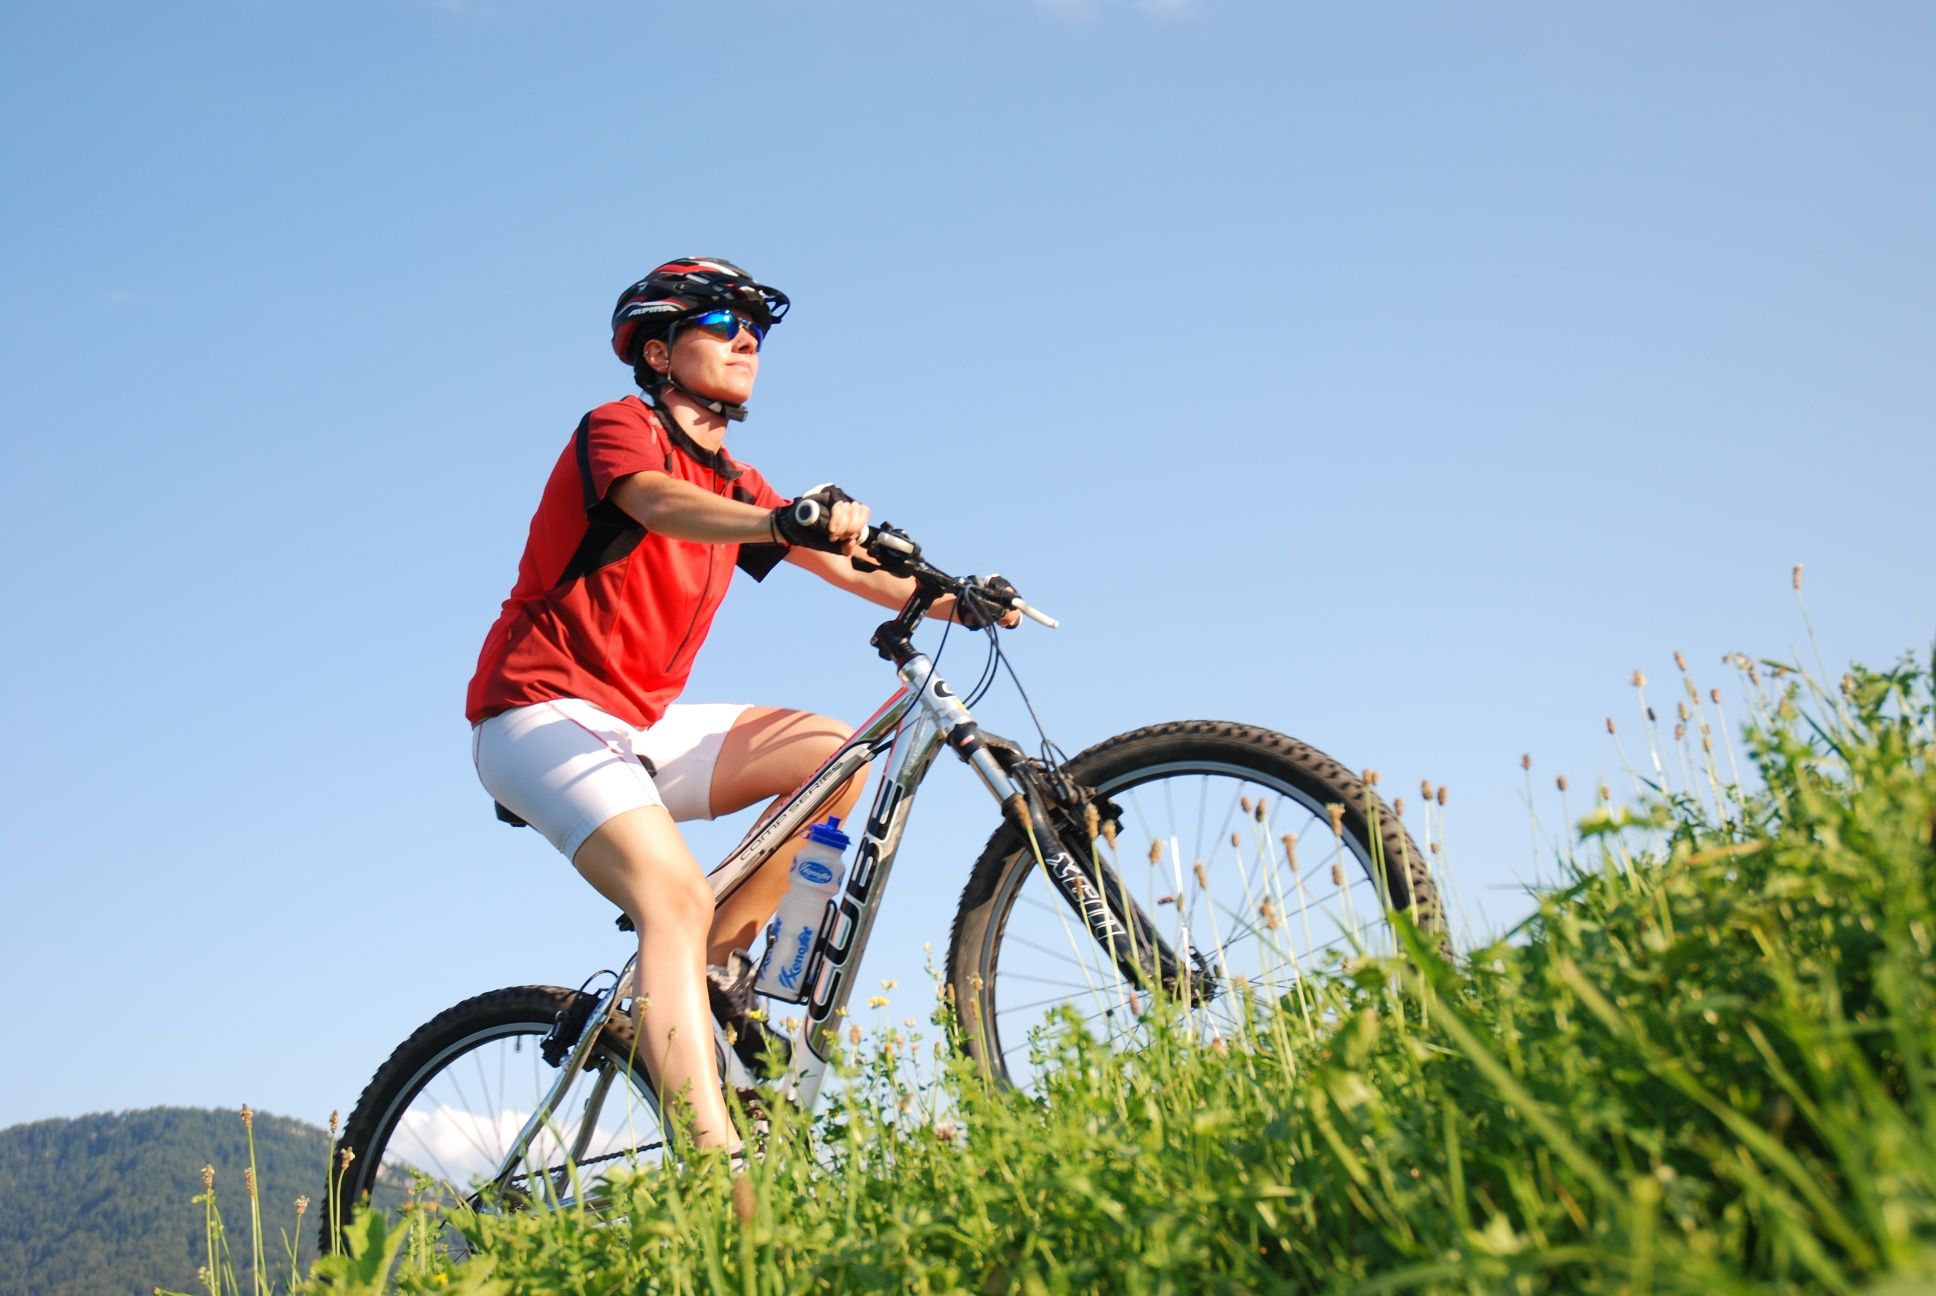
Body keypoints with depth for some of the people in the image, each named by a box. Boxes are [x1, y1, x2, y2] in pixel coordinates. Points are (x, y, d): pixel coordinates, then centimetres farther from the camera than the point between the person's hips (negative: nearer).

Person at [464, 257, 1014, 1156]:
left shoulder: (735, 485, 18)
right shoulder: (622, 429, -7)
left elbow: (845, 566, 10)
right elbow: (662, 505, -30)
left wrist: (954, 601, -7)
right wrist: (786, 521, -50)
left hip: (639, 724, 8)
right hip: (543, 712, -8)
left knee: (835, 754, -7)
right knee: (677, 897, -28)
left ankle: (714, 963, -1)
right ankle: (717, 1163, -38)